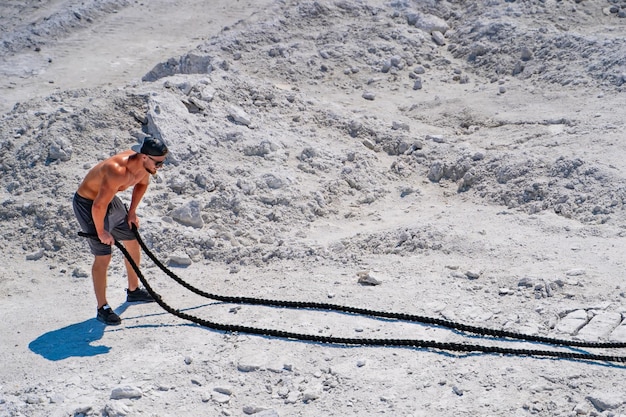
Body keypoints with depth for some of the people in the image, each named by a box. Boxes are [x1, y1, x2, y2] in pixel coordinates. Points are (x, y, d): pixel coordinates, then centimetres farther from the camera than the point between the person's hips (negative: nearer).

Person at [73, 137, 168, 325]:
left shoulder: (144, 165, -13)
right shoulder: (118, 171, -39)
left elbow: (142, 183, 12)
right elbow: (98, 206, -35)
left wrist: (132, 212, 10)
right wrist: (101, 233, -21)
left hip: (110, 199, 9)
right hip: (87, 204, -9)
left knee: (133, 243, 16)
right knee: (103, 257, -10)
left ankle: (133, 290, 36)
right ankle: (102, 309, 3)